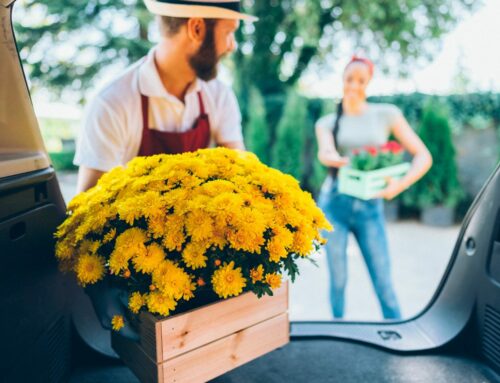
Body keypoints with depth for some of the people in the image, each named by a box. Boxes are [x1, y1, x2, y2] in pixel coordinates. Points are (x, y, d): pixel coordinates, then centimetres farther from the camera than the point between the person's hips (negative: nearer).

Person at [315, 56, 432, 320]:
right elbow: (324, 154, -14)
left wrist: (400, 184, -16)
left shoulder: (386, 114, 5)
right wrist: (347, 162, -37)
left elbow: (423, 156, 1)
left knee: (384, 284, -1)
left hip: (370, 207, 0)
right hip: (334, 205, 1)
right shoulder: (328, 122, 8)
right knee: (338, 280, 6)